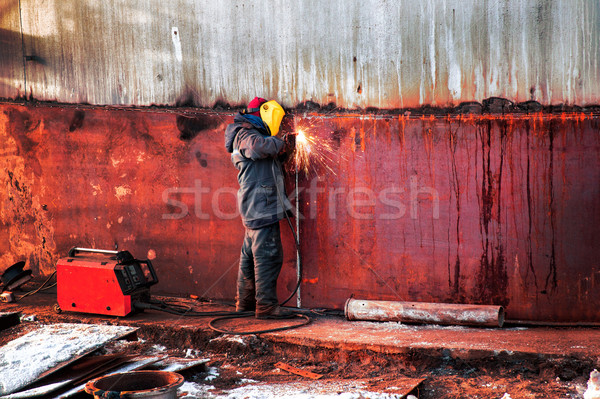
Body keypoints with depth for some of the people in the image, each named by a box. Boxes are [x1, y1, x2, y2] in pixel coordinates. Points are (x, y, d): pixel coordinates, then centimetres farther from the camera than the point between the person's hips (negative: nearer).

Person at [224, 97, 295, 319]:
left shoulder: (251, 134, 23)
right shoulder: (245, 135, -10)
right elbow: (259, 147, -32)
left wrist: (277, 146, 15)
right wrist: (277, 142, -15)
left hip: (255, 208, 11)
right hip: (261, 206, -11)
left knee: (250, 254, 16)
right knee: (268, 255, -11)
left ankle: (245, 302, 24)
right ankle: (266, 306, -10)